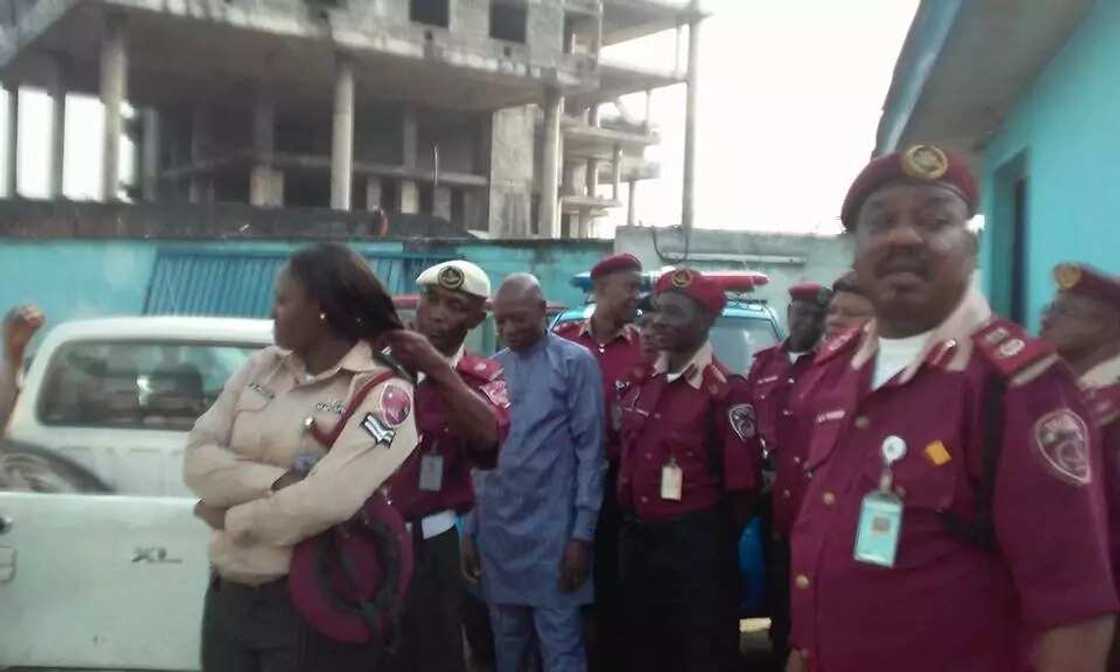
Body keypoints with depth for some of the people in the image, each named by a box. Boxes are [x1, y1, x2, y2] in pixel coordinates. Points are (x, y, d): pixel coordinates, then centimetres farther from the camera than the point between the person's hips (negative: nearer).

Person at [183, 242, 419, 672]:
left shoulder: (383, 394, -14)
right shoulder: (262, 368, 6)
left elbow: (326, 502, -24)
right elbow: (198, 458, -1)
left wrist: (231, 516, -10)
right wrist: (278, 481, -17)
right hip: (227, 594, 5)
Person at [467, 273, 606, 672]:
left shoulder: (575, 363, -4)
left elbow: (590, 451, -7)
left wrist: (583, 532, -11)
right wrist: (472, 529, 11)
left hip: (553, 533, -5)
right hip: (497, 533, 5)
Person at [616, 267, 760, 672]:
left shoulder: (725, 391, -15)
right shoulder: (641, 381, 8)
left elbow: (741, 481, -14)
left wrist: (716, 540, -3)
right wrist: (629, 522, 12)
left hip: (695, 544, -7)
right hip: (636, 537, 7)